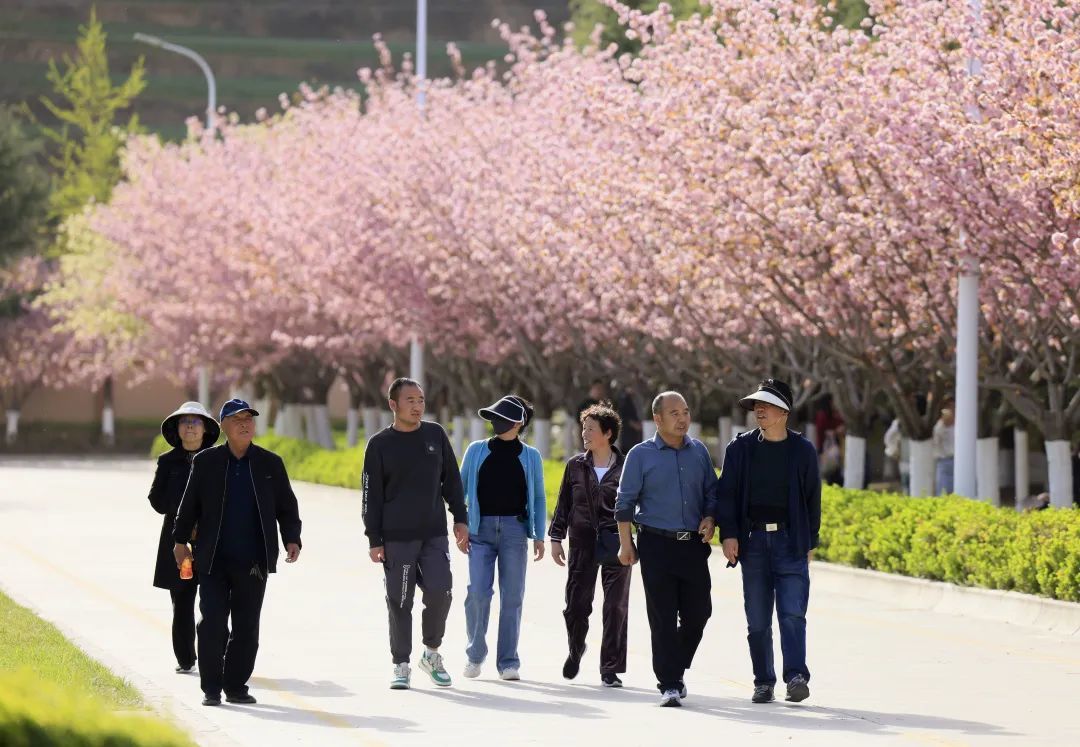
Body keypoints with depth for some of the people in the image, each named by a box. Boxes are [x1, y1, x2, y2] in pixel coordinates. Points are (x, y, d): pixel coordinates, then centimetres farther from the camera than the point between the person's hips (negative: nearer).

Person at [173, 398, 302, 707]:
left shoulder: (270, 464, 6)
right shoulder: (205, 462, 4)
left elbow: (287, 506, 9)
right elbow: (190, 504, 10)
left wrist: (292, 539, -4)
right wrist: (180, 540, 9)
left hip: (253, 562, 1)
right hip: (214, 560, -1)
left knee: (246, 628, 5)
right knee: (212, 625, -5)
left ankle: (236, 686, 14)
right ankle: (211, 689, 2)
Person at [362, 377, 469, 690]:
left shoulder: (436, 435, 8)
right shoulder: (380, 444, 1)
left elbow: (452, 480, 14)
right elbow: (372, 496, 1)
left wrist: (460, 519, 7)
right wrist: (374, 540, -3)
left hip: (434, 535, 2)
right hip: (397, 538, -1)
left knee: (440, 591, -12)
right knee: (400, 603, 1)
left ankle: (432, 653, 9)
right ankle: (401, 666, 10)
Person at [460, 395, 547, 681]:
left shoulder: (530, 456, 8)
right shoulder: (477, 451, 9)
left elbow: (538, 498, 12)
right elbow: (460, 489, 13)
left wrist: (539, 536, 6)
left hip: (515, 528, 0)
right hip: (481, 528, 0)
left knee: (512, 596, 0)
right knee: (478, 593, -10)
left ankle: (508, 662, 6)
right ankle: (475, 655, 8)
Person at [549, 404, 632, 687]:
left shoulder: (626, 467, 0)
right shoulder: (576, 466, 8)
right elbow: (563, 504, 13)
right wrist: (556, 538, 9)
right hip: (583, 542, 2)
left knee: (616, 606, -3)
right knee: (577, 603, 3)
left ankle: (610, 669, 4)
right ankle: (575, 650, 32)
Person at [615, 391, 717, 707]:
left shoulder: (699, 452, 11)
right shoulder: (641, 455, 0)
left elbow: (712, 492, 19)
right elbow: (625, 502, 1)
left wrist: (710, 518, 0)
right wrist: (626, 544, -4)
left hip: (693, 544, 4)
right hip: (657, 544, -4)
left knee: (697, 614, 3)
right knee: (663, 618, -4)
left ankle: (675, 668, 25)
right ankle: (669, 685, -2)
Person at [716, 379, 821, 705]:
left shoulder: (803, 451, 5)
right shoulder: (740, 448, 7)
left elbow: (812, 498, 10)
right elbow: (727, 493, 5)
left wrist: (810, 542, 8)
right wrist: (728, 534, -6)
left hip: (791, 540, -2)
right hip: (753, 540, 2)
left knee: (792, 613, -13)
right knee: (757, 620, 4)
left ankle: (796, 677, -16)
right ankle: (764, 683, 10)